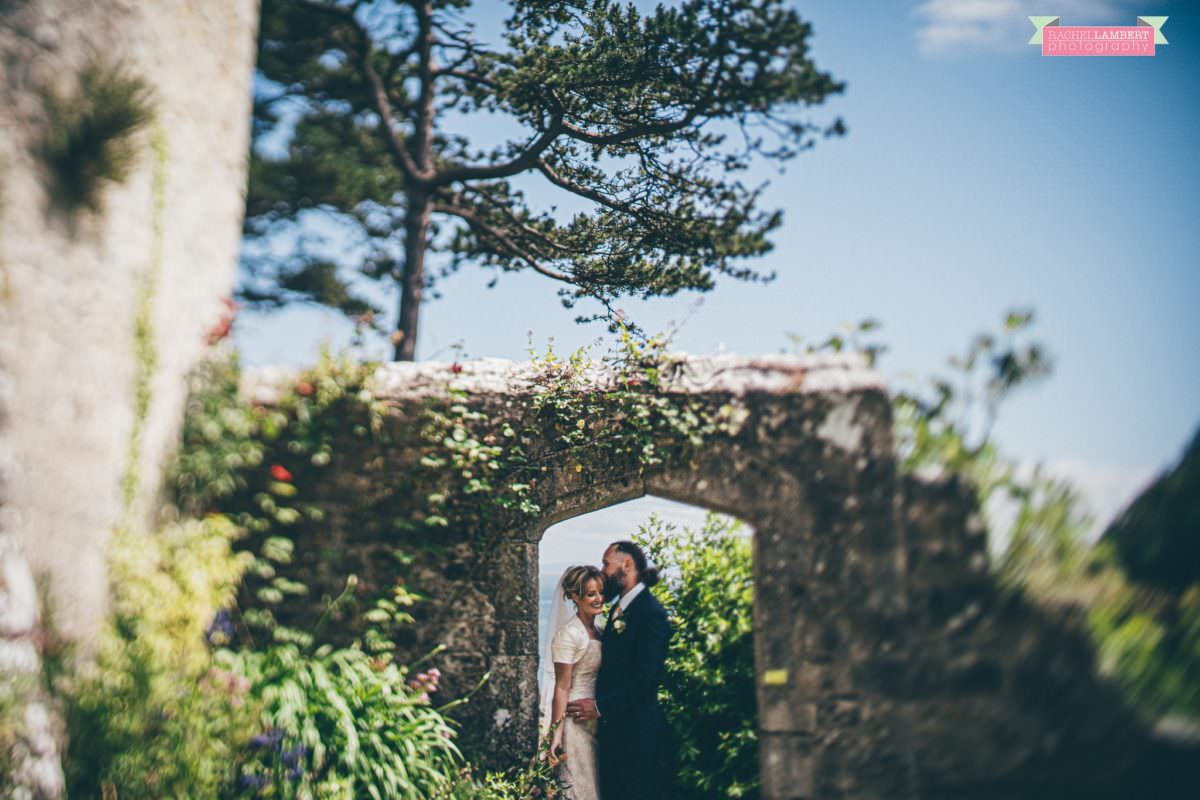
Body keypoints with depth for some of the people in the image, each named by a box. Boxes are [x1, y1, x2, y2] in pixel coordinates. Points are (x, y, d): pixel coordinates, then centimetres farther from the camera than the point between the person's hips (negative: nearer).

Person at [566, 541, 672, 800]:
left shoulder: (652, 613, -15)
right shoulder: (618, 609, 13)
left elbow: (647, 678, -20)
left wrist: (600, 706, -17)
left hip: (637, 732, -8)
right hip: (612, 726, 9)